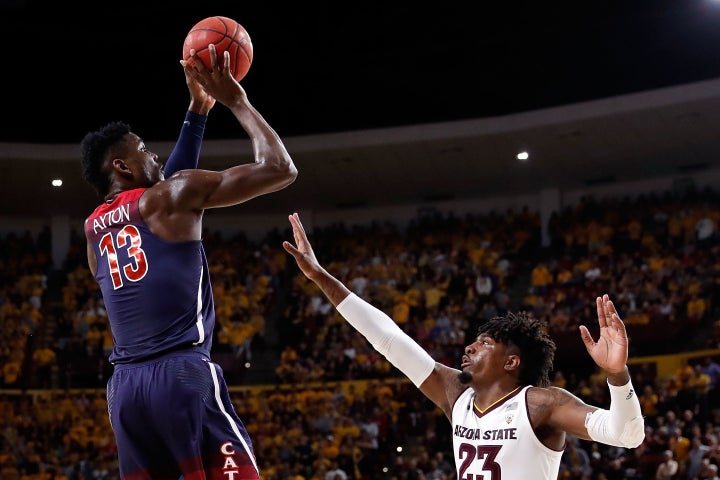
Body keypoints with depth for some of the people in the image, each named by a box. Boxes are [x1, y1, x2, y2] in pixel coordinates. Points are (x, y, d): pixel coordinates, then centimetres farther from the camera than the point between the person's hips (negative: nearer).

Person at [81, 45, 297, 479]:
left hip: (125, 383, 7)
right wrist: (235, 100, 9)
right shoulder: (172, 197, 1)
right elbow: (280, 168, -2)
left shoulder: (93, 227, 20)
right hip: (183, 372, -7)